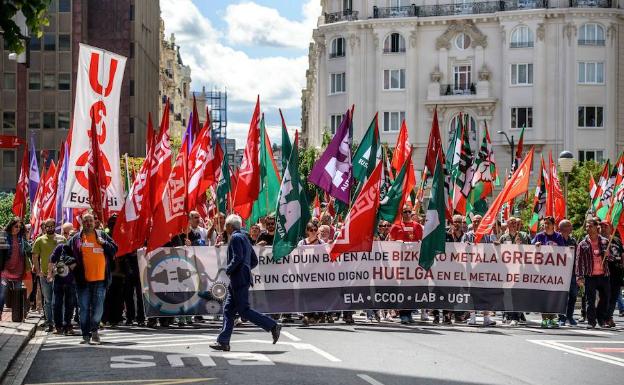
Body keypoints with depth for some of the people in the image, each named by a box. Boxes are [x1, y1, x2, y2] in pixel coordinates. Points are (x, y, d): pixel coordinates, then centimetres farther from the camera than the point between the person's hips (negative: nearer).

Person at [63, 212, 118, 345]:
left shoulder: (102, 235, 9)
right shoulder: (76, 239, 8)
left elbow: (114, 249, 9)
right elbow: (65, 251, 15)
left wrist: (104, 243, -6)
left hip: (100, 279, 0)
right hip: (83, 279, 0)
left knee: (98, 307, -3)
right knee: (84, 308, 3)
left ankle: (94, 330, 14)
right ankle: (86, 334, 10)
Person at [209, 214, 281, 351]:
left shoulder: (235, 237, -10)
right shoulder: (244, 237, 19)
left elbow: (238, 257, -23)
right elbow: (254, 261, 22)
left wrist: (228, 270, -11)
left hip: (239, 280, -10)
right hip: (238, 281, 10)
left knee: (244, 310, -10)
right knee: (228, 310, 9)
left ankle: (273, 326, -9)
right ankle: (223, 342, 9)